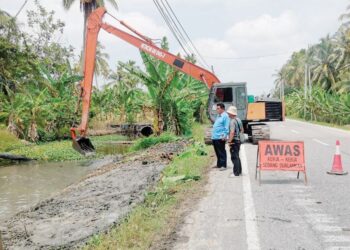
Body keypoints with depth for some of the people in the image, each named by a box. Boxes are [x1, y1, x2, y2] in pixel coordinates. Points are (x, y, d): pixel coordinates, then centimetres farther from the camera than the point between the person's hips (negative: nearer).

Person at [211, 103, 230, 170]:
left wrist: (225, 136, -21)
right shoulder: (218, 116, 20)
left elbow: (226, 127, -14)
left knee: (222, 152, -4)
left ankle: (223, 165, 1)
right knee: (217, 152, 14)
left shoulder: (225, 116, -9)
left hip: (220, 137, -9)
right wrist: (213, 134, 21)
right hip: (214, 137, 9)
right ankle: (219, 164, 23)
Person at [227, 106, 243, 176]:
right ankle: (239, 171, 27)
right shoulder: (239, 120, 11)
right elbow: (242, 130, 21)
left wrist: (229, 141, -23)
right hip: (238, 140, 10)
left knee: (234, 157, -3)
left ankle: (236, 173, 0)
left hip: (233, 141, -10)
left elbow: (232, 132, -27)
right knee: (237, 156, 18)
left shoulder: (232, 121, -19)